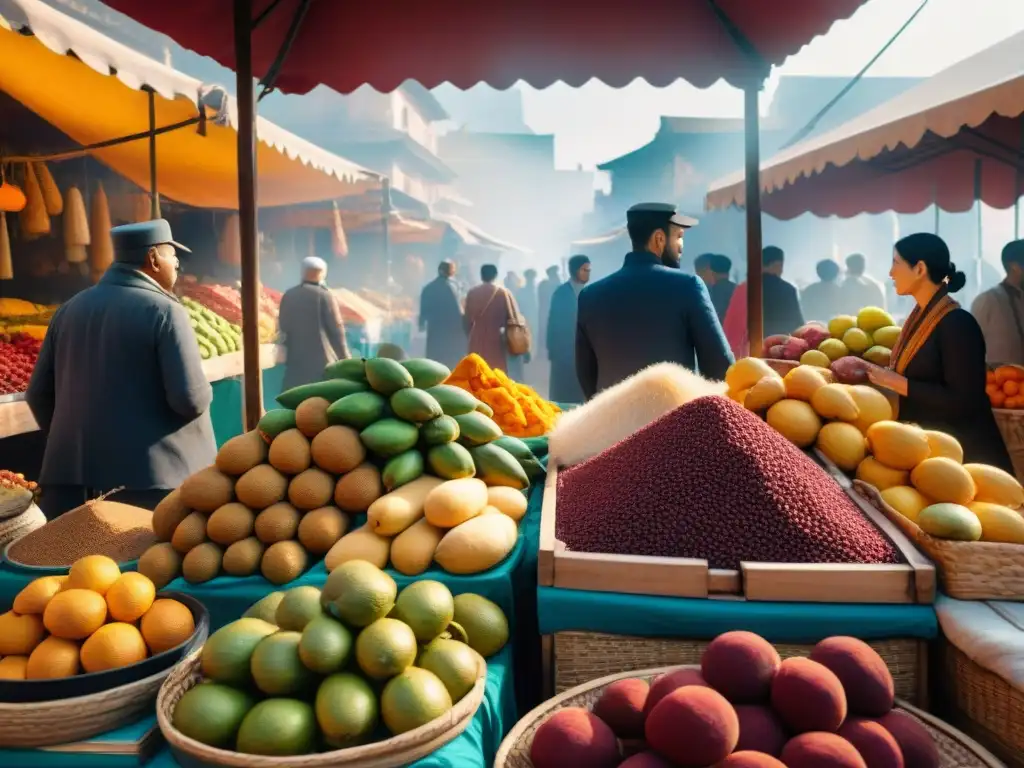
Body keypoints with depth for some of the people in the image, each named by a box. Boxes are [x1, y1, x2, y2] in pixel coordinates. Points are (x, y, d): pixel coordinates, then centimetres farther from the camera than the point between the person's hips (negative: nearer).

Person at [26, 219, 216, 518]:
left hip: (72, 474, 6)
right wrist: (202, 394, 5)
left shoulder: (70, 309, 9)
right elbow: (191, 399, -17)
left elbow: (39, 393, 12)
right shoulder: (164, 311, -10)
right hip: (152, 477, -6)